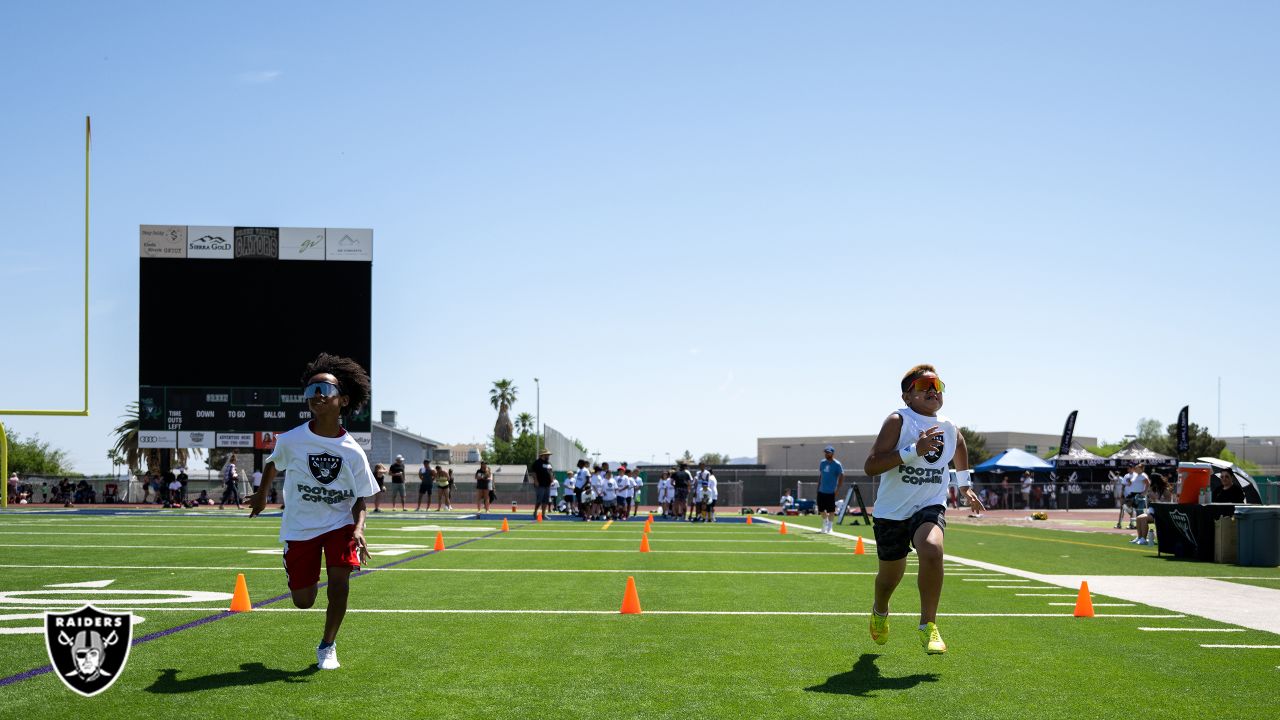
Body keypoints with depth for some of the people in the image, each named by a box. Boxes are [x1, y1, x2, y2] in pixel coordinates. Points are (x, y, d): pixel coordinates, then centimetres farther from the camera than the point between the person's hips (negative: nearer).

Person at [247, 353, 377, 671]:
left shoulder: (353, 452, -11)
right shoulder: (290, 441, -12)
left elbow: (360, 500, -3)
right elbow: (273, 463, 12)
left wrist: (358, 530, -21)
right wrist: (261, 495, 25)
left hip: (340, 523, 0)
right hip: (299, 526, 1)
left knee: (339, 575, -24)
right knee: (303, 602, 1)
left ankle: (327, 645, -1)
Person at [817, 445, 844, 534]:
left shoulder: (837, 464, -8)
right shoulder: (822, 463, 9)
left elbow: (841, 477, -8)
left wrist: (837, 489, -14)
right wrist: (818, 487, 12)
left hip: (831, 491, -6)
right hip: (821, 491, 6)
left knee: (831, 510, -1)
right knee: (821, 509, 11)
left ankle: (829, 526, 8)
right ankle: (825, 523, 30)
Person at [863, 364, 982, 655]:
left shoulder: (949, 428, 1)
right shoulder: (898, 420, -15)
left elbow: (959, 447, 29)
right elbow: (870, 466, -25)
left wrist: (965, 484, 27)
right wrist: (914, 450, -32)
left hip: (929, 506, 2)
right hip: (891, 511, -2)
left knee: (932, 550, -30)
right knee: (891, 573, 13)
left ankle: (928, 626, -18)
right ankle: (880, 611, 50)